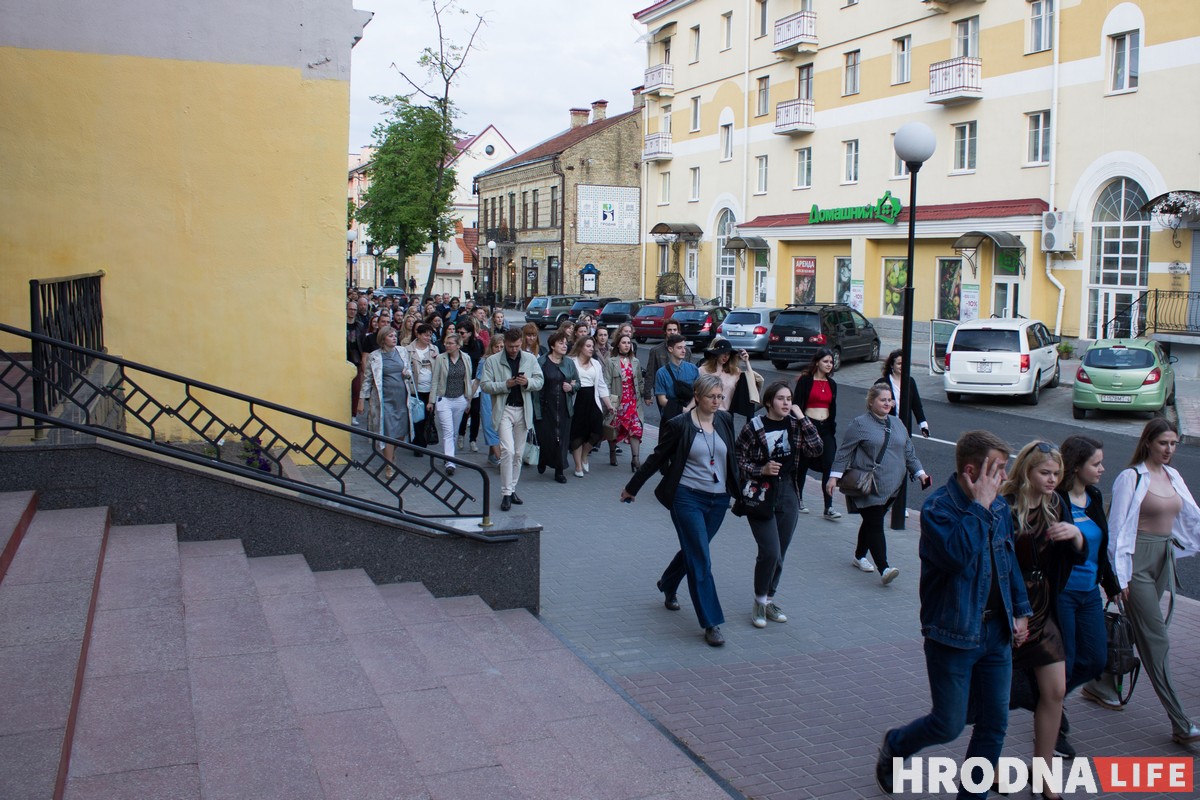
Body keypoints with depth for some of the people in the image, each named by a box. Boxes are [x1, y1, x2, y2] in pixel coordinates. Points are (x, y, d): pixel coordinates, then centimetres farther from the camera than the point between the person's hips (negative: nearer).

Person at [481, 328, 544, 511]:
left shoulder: (530, 359, 7)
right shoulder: (492, 361, -1)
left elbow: (539, 382, 8)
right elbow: (486, 385, -3)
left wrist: (527, 382, -13)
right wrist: (506, 385, -16)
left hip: (523, 410, 3)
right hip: (504, 409, -3)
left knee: (518, 453, 10)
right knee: (507, 451, -13)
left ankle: (512, 490, 22)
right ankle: (506, 493, -5)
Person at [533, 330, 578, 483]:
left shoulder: (569, 363, 9)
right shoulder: (541, 362, -5)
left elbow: (578, 383, 17)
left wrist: (571, 387, -6)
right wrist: (536, 406, -11)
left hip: (564, 408, 3)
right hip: (546, 407, -3)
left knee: (562, 439, 2)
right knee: (546, 437, -1)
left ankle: (559, 471, 13)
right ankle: (543, 462, 30)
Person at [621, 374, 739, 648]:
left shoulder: (724, 420, 4)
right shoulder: (679, 425, -10)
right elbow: (657, 458, -1)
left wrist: (737, 489, 17)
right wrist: (631, 488, 6)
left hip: (718, 499, 5)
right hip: (687, 497, -5)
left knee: (693, 551, 18)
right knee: (701, 560, -7)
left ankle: (667, 585, 47)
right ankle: (711, 623, -1)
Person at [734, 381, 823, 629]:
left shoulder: (795, 425, 4)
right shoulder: (754, 427, -9)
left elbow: (816, 448, -7)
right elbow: (738, 459, -6)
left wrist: (802, 418, -9)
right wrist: (761, 470, -20)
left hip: (788, 495, 5)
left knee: (779, 554, 11)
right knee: (770, 552, -11)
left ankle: (768, 600, 27)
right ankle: (760, 602, 10)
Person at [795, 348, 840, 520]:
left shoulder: (832, 384, 12)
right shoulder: (805, 380, -5)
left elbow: (833, 409, 17)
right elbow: (796, 404, -7)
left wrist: (833, 429, 13)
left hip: (826, 428, 4)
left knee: (828, 467, -5)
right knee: (803, 465, 7)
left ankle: (829, 507, -5)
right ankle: (798, 500, 24)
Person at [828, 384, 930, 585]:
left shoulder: (897, 424, 15)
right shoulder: (859, 424, -5)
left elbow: (909, 452, 20)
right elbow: (844, 452, -7)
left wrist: (920, 473, 12)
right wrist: (834, 476, -12)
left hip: (891, 487, 6)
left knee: (872, 522, 15)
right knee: (875, 525, -11)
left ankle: (859, 556, 32)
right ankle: (884, 569, -17)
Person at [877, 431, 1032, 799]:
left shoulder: (999, 507, 5)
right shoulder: (938, 507, -17)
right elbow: (957, 554, -36)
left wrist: (1021, 610, 12)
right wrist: (980, 506, -27)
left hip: (996, 631, 7)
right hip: (953, 634, -6)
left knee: (995, 724, 9)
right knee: (949, 725, 3)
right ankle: (894, 746, 33)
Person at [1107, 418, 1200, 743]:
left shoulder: (1173, 476, 11)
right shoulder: (1131, 477, -10)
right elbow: (1118, 527, -11)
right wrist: (1120, 576, -13)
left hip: (1164, 557, 7)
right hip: (1138, 559, -7)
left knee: (1140, 631, 13)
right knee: (1156, 638, -7)